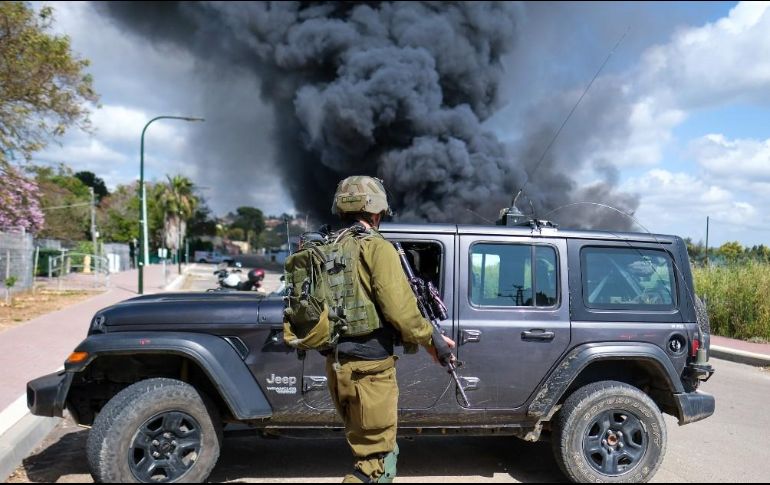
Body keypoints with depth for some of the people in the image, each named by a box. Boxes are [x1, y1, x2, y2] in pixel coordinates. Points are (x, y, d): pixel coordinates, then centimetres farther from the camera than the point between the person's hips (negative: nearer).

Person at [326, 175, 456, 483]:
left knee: (366, 449, 23)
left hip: (337, 365, 8)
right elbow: (399, 310, -18)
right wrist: (431, 339, -4)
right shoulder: (376, 248, -13)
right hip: (369, 368, -8)